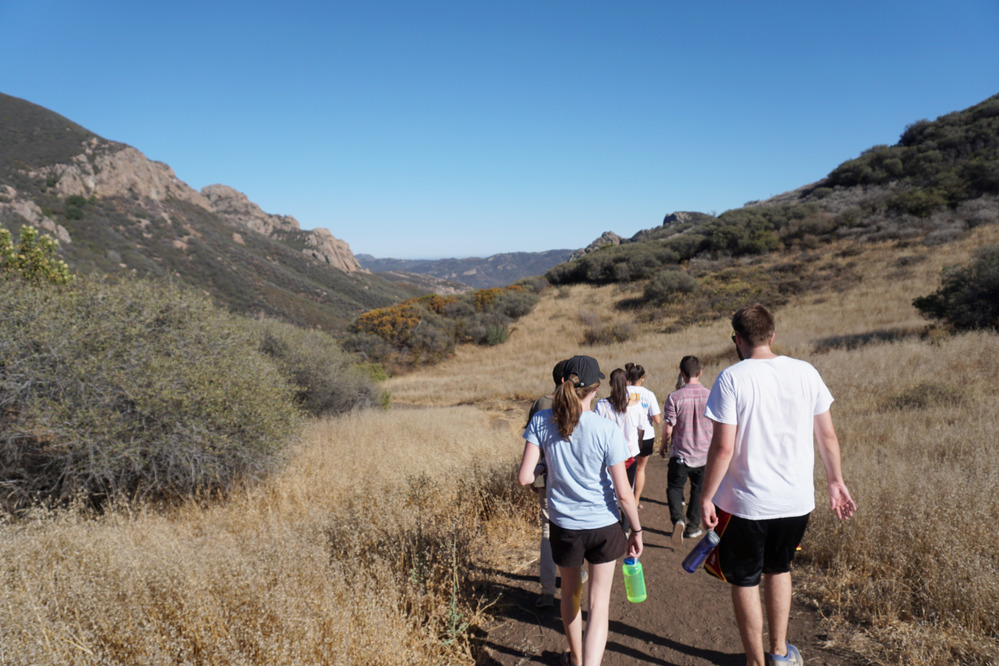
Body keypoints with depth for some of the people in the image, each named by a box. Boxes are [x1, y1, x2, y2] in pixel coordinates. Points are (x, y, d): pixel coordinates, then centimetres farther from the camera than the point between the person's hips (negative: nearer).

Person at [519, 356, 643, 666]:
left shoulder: (541, 421, -11)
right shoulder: (606, 430, -17)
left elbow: (524, 476, -13)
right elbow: (623, 493, -13)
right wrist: (637, 530, 1)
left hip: (564, 526, 3)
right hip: (604, 525, -2)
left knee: (570, 594, 26)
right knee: (599, 604, 10)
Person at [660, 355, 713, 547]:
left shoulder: (674, 397, -14)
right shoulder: (710, 396, -7)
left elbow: (668, 428, -12)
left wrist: (663, 446, 7)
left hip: (680, 454, -2)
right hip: (704, 454, 2)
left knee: (674, 487, 12)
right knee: (698, 490, 19)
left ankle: (678, 518, -12)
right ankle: (693, 527, 28)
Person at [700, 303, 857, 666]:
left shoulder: (732, 378, -14)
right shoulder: (806, 372, -2)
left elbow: (723, 447, -18)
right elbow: (827, 435, 5)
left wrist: (706, 497, -8)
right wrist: (835, 480, 18)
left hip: (746, 503, -5)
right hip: (797, 500, 5)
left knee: (745, 581, 14)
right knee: (779, 568, 27)